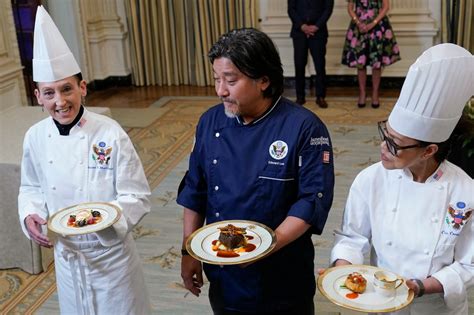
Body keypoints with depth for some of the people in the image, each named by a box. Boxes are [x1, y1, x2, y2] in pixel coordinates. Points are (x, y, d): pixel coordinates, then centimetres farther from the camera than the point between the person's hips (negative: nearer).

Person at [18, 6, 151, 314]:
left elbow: (138, 198, -14)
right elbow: (32, 188, 10)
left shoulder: (110, 133, -19)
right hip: (65, 256, 4)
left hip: (111, 254, -4)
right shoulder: (35, 137, -6)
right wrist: (31, 216, -10)